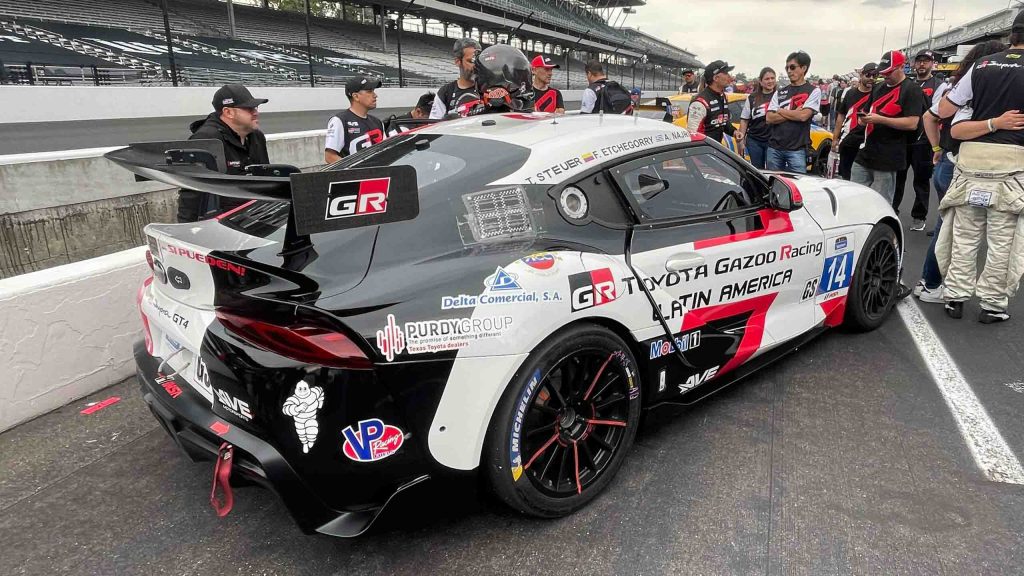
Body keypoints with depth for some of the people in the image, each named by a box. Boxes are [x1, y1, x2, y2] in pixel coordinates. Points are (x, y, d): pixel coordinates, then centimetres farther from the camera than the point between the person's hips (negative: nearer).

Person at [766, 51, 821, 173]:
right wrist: (794, 114, -6)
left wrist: (780, 111, -1)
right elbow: (769, 118, 3)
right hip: (774, 147, 4)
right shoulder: (780, 92, 14)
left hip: (797, 149, -4)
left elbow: (803, 116, -12)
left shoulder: (813, 91, 2)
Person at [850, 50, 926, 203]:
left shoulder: (912, 89, -5)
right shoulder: (878, 87, 18)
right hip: (864, 154, 7)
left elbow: (912, 123, -14)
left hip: (887, 160, -7)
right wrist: (865, 118, 2)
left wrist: (880, 119, -20)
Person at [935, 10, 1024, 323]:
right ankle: (992, 305, 9)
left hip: (972, 159, 3)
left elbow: (943, 109, 9)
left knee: (964, 235, 9)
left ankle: (955, 297, 12)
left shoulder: (981, 66, 5)